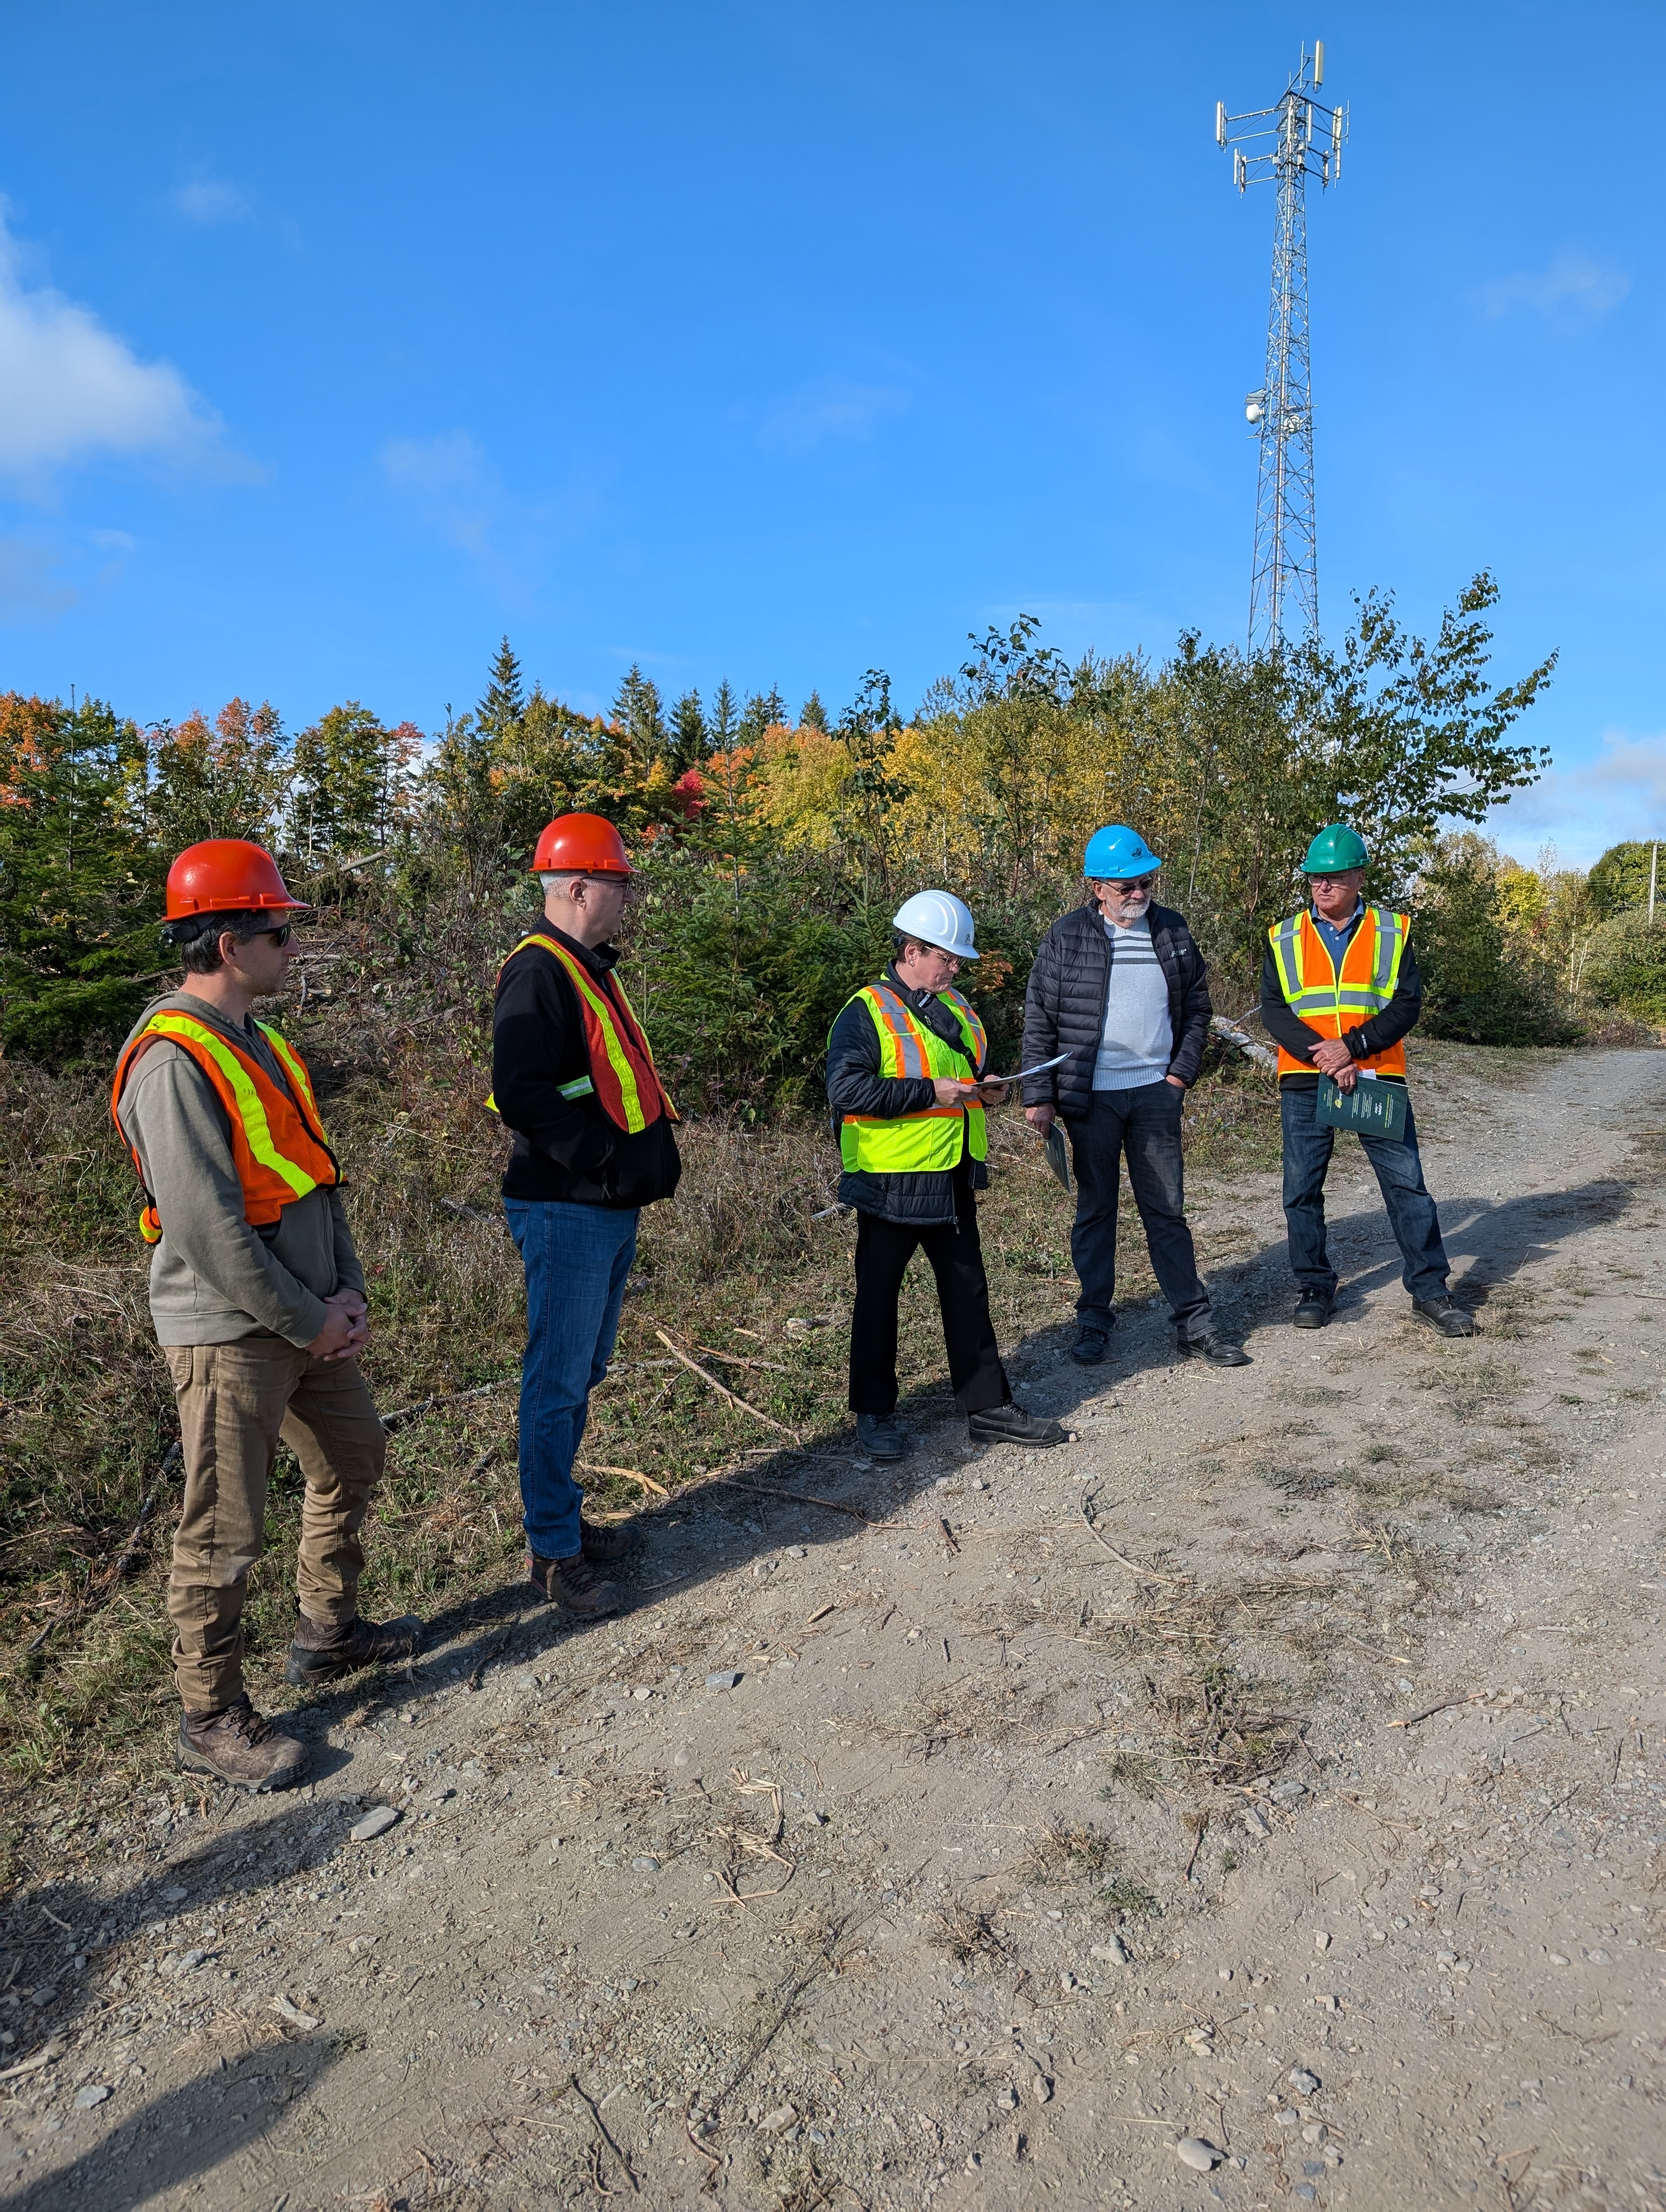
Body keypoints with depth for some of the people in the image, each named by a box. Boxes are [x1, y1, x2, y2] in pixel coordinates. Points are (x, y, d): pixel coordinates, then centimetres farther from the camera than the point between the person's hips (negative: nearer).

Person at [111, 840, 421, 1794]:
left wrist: (348, 1290, 2)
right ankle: (213, 1717, 21)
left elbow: (317, 1176, 12)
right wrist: (309, 1321, -16)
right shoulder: (174, 1059, -20)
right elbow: (207, 1227, -24)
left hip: (308, 1320, 10)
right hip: (232, 1332, -9)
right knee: (226, 1531, 3)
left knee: (355, 1458, 21)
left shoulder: (258, 1044, 10)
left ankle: (330, 1634, 40)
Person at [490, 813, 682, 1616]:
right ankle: (553, 1551, 12)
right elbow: (522, 1094, -25)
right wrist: (611, 1158, -22)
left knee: (582, 1371, 18)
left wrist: (651, 1152, 10)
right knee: (559, 1381, 0)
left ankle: (561, 1515, 32)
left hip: (612, 1208, 10)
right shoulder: (538, 971, -15)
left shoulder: (590, 970, 17)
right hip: (566, 1211, -10)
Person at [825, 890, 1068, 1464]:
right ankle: (874, 1413, 20)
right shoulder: (867, 1013, -12)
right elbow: (846, 1091, -24)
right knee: (878, 1296, 6)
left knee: (967, 1291, 12)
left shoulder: (954, 1007, 13)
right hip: (891, 1182, -7)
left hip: (952, 1180, 8)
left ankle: (988, 1407, 23)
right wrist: (931, 1092, -23)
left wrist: (983, 1090, 4)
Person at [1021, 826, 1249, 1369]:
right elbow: (1039, 1021, -3)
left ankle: (1194, 1325, 13)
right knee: (1095, 1211, 8)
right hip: (1091, 1097, -2)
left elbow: (1197, 1005, 12)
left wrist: (1182, 1071, 2)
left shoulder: (1172, 931, 5)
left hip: (1156, 1092, 2)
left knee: (1167, 1210, 7)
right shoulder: (1067, 938, -4)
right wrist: (1038, 1096, -7)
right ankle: (1093, 1322, 19)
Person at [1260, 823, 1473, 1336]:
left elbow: (1408, 1004, -3)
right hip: (1305, 1081, 1)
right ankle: (1315, 1288, 20)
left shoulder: (1393, 932, 4)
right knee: (1302, 1189, 5)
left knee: (1407, 1183, 1)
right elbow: (1273, 1010, -2)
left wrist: (1351, 1046, -18)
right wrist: (1322, 1058, -16)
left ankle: (1429, 1291, 12)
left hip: (1376, 1077, -1)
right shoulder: (1284, 939, 6)